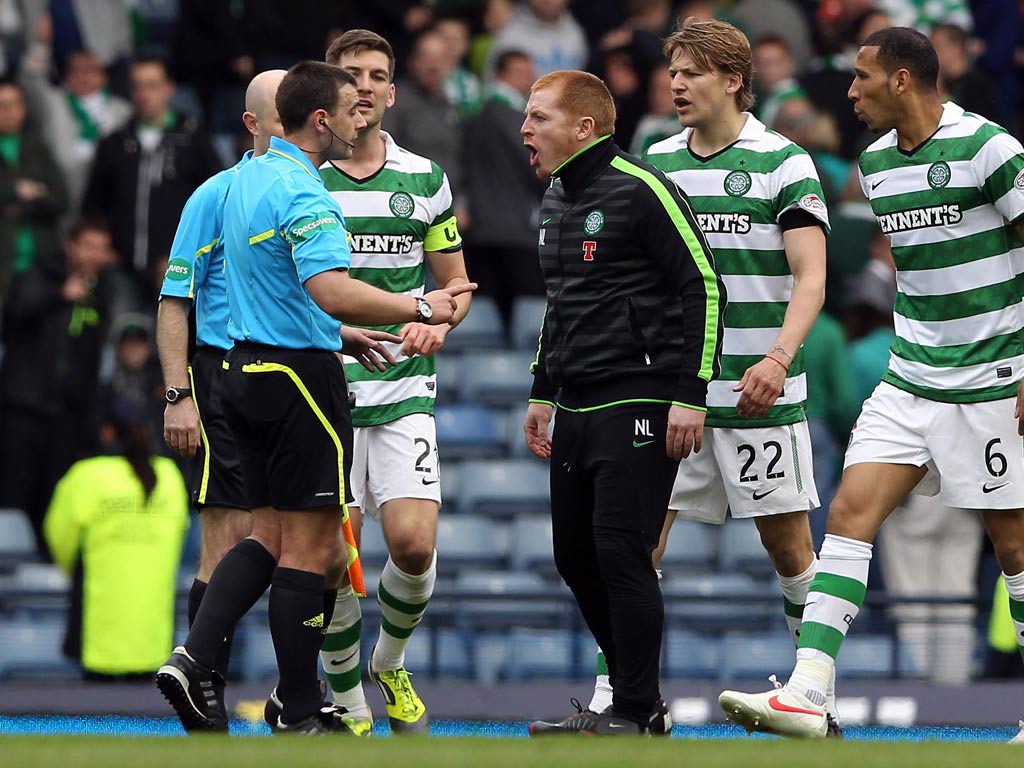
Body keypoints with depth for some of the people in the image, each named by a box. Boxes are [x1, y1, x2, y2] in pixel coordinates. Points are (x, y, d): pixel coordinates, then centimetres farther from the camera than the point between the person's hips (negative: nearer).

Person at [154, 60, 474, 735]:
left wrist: (338, 334, 28)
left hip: (248, 369, 9)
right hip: (300, 376, -9)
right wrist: (420, 309, -25)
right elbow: (334, 291, -32)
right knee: (310, 546, -2)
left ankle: (194, 661, 0)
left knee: (271, 536, 14)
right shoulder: (303, 193, -18)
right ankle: (300, 715, 2)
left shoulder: (248, 178, 12)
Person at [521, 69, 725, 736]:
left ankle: (637, 713, -5)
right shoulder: (555, 202, 16)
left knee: (621, 552, -11)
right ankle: (631, 694, 20)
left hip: (638, 402, -9)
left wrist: (690, 395, -16)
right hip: (577, 406, 9)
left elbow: (705, 287, -12)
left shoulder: (640, 190, -11)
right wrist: (543, 392, 25)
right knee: (575, 555, 9)